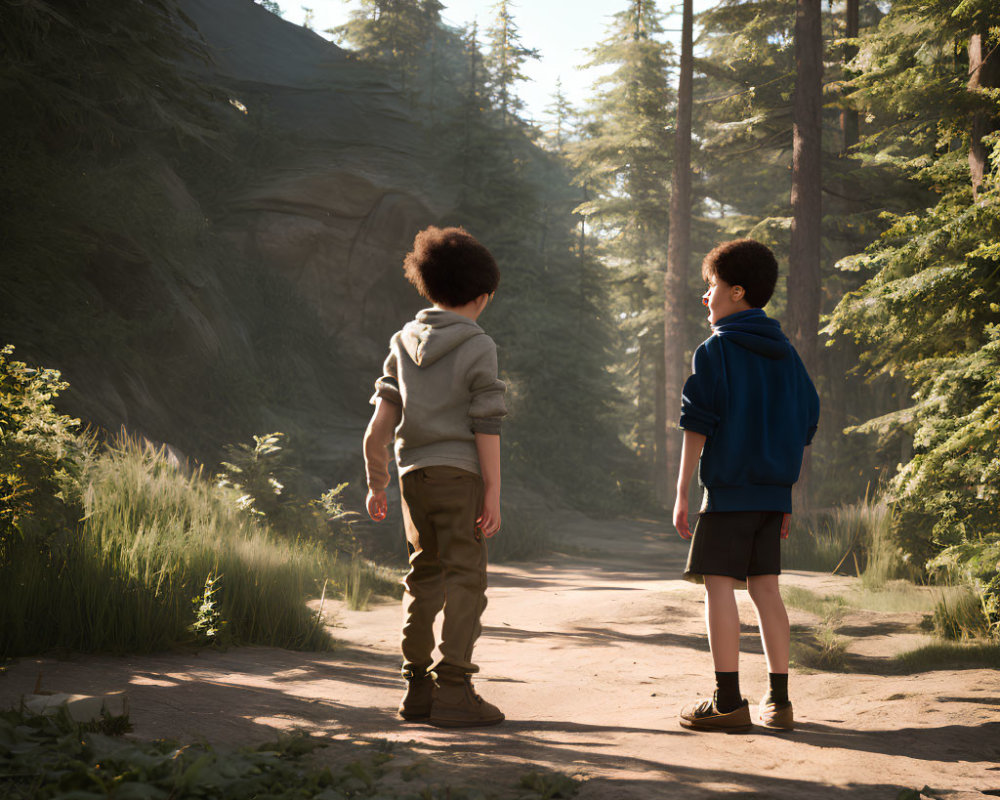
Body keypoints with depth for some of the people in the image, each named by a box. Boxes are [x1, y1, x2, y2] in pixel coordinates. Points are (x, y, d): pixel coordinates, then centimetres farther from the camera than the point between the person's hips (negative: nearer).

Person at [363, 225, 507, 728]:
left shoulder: (404, 343, 10)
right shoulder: (478, 348, -6)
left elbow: (380, 425, 6)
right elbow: (486, 427, -10)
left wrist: (376, 483, 12)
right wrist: (493, 494, -9)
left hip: (414, 474, 6)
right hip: (460, 475, -6)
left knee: (424, 577, 15)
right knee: (464, 580, -3)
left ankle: (417, 687, 17)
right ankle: (454, 691, -9)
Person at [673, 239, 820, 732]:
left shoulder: (715, 350, -6)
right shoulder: (785, 354, 13)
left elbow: (697, 427, -9)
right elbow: (806, 426, 15)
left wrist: (681, 493, -5)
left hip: (728, 488, -6)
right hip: (772, 490, 7)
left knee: (718, 584, -3)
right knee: (765, 586, 10)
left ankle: (728, 701, -6)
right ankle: (778, 701, 11)